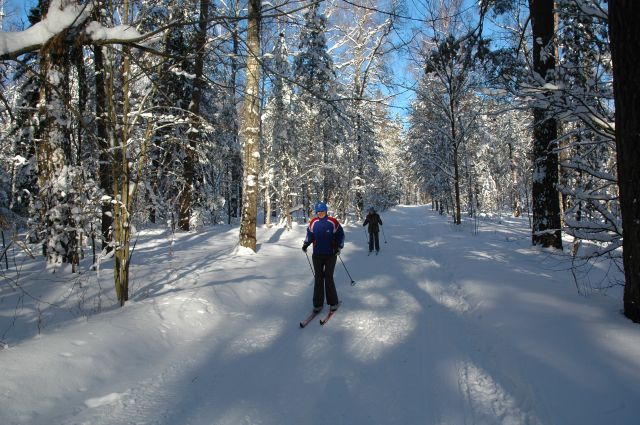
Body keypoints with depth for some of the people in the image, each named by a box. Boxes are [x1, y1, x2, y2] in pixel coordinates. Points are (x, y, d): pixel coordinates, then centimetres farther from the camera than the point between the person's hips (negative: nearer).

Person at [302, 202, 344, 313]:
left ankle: (333, 302, 13)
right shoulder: (313, 222, 2)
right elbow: (310, 235, 16)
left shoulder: (332, 222, -7)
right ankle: (318, 304, 13)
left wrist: (339, 247, -9)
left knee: (329, 278, -4)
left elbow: (340, 235, 0)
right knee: (318, 278, 5)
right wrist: (306, 244, 3)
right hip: (317, 255, 3)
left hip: (330, 255, -3)